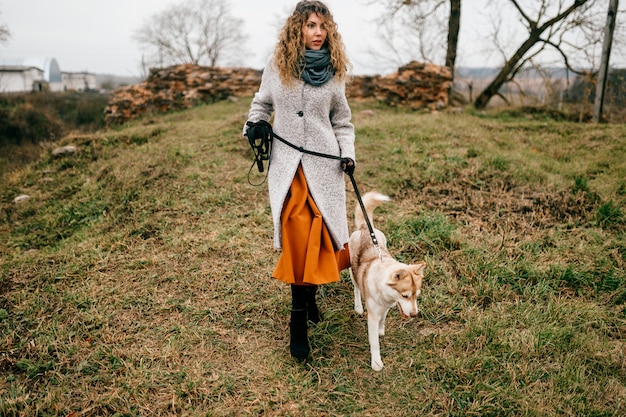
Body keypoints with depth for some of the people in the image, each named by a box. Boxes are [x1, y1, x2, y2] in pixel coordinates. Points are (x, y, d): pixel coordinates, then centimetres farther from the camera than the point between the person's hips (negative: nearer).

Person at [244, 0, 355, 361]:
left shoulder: (335, 72, 5)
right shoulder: (277, 67, 3)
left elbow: (342, 121, 12)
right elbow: (262, 104, 17)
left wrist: (348, 154, -2)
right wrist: (255, 124, -3)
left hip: (324, 165, 1)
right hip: (287, 166, 0)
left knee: (317, 238, 1)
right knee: (298, 238, -6)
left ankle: (299, 322, 18)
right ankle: (307, 299, 10)